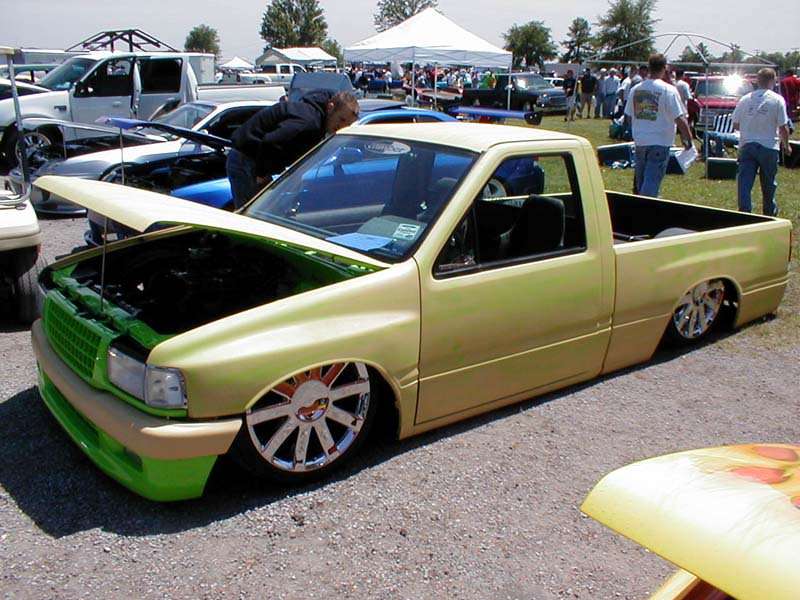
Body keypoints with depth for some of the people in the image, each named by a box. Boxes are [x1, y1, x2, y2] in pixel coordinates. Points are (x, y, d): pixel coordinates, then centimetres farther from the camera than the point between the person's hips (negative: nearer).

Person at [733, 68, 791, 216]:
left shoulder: (745, 99, 3)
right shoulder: (777, 99, -6)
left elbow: (736, 125, 7)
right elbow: (783, 127, -6)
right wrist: (786, 145, 10)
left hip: (746, 145, 2)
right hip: (769, 146, -1)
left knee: (745, 181, -2)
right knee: (768, 183, 13)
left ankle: (744, 211, -9)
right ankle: (770, 213, 27)